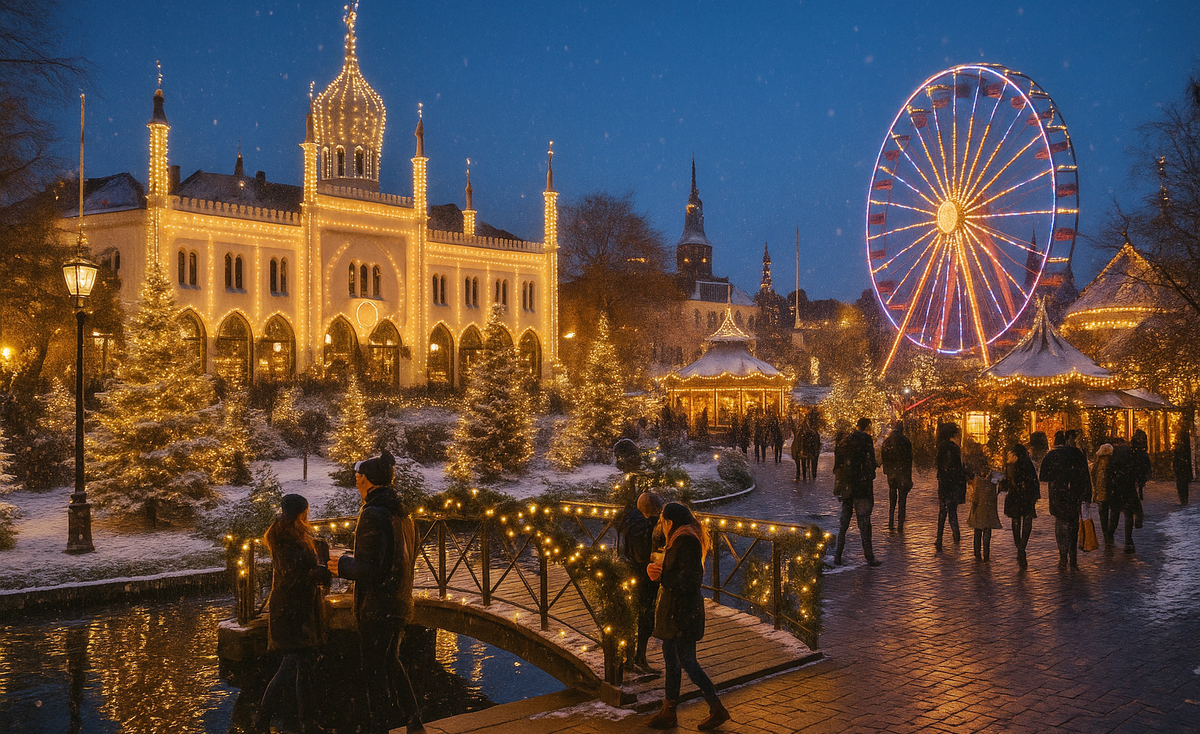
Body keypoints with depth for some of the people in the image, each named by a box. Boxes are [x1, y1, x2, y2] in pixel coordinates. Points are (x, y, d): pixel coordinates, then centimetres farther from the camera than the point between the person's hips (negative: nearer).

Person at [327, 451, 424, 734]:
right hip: (400, 603, 9)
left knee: (374, 670, 2)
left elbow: (369, 569, -23)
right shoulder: (403, 514, 8)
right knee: (390, 661, 23)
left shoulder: (373, 515, -19)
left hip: (377, 605, -9)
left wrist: (342, 564, -5)